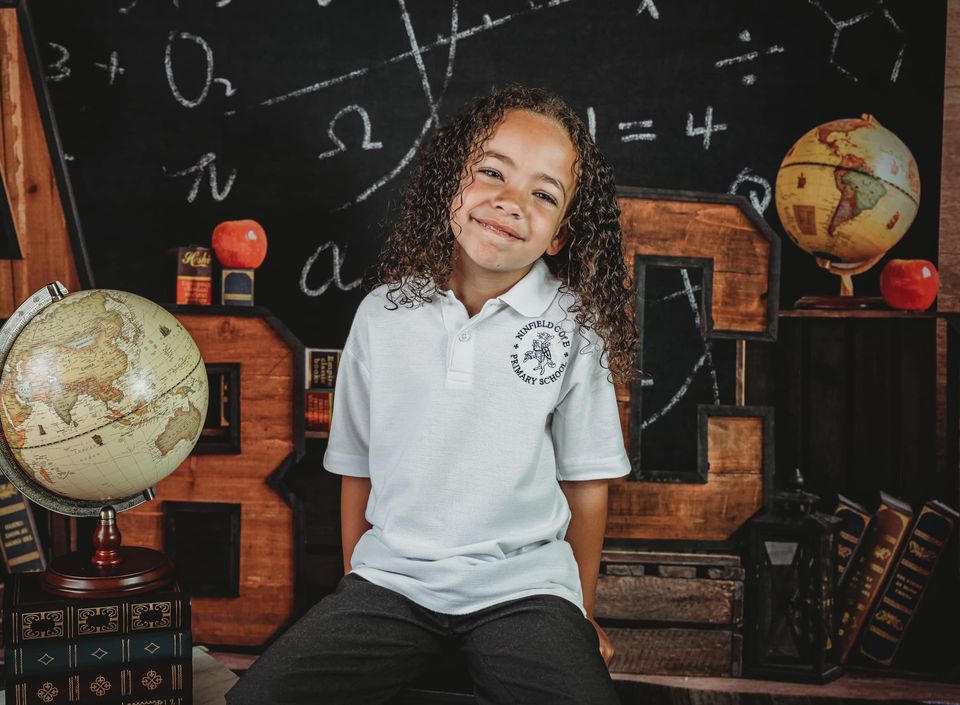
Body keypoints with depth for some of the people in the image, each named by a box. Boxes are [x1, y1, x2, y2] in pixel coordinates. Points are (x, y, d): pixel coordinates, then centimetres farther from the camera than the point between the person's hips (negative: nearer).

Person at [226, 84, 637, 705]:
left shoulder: (574, 327, -4)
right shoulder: (384, 314, 1)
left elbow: (586, 479, 4)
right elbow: (357, 468, 10)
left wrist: (582, 614, 10)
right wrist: (354, 594, 13)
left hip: (523, 588, -1)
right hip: (392, 582, 2)